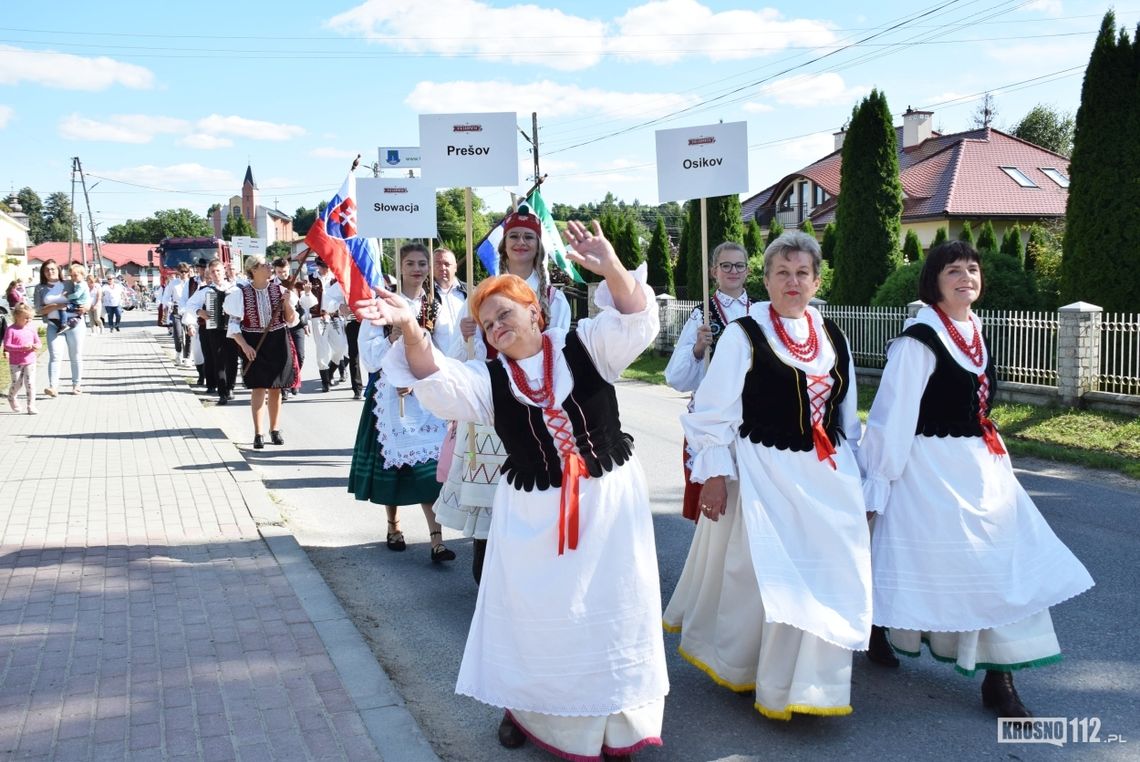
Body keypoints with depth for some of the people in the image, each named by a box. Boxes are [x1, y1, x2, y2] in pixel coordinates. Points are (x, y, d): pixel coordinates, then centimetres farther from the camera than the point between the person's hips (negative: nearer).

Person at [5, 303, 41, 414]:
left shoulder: (31, 328, 3)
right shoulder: (11, 330, -11)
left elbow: (38, 342, 9)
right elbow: (7, 346, -15)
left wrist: (36, 346, -16)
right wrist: (22, 348, -27)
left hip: (30, 361, 3)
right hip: (15, 363, -3)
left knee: (30, 383, -3)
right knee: (17, 383, 5)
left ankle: (31, 406, 1)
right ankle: (11, 398, 36)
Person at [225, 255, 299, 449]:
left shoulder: (279, 290, 0)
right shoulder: (242, 294, -6)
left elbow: (291, 320, 3)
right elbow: (233, 324, -4)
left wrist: (288, 303, -14)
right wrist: (244, 345, -15)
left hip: (278, 342, 2)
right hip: (254, 345, -2)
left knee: (276, 388, 9)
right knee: (258, 388, -5)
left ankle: (274, 429, 23)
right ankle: (258, 434, 1)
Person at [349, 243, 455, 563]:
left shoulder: (436, 307, 8)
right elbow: (369, 352, -5)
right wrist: (394, 337, -20)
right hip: (388, 392, -1)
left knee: (427, 464, -5)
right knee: (390, 458, 5)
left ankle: (436, 539, -8)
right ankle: (393, 526, 24)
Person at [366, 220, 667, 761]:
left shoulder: (583, 346, -2)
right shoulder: (488, 378, 2)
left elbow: (634, 321, -17)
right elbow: (438, 383, -15)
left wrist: (611, 268, -36)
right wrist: (409, 329, -34)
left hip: (609, 497, -1)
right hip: (533, 512, 1)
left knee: (611, 610, 8)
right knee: (534, 614, 9)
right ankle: (525, 707, 31)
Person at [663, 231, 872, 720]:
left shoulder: (833, 339, 9)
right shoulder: (744, 335, -8)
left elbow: (847, 416, 17)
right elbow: (713, 409, -9)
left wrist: (851, 473, 16)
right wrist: (714, 472, -13)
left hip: (827, 477, 6)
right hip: (766, 475, -5)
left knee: (828, 577, 8)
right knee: (772, 578, 1)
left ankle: (809, 678, 27)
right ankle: (765, 676, 21)